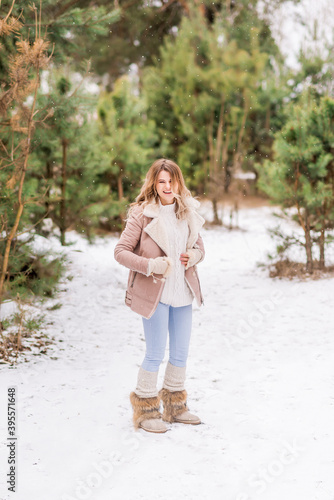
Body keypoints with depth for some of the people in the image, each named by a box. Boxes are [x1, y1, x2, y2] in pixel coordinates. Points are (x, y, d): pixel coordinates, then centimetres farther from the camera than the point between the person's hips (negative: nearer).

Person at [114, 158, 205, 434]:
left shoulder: (188, 212, 6)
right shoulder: (142, 214, -10)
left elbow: (199, 246, 17)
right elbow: (121, 251, -10)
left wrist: (193, 256, -6)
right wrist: (151, 265, -22)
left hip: (183, 292, 6)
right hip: (155, 292, -6)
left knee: (181, 353, 15)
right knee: (156, 353, -1)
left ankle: (175, 406, 32)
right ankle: (146, 409, 16)